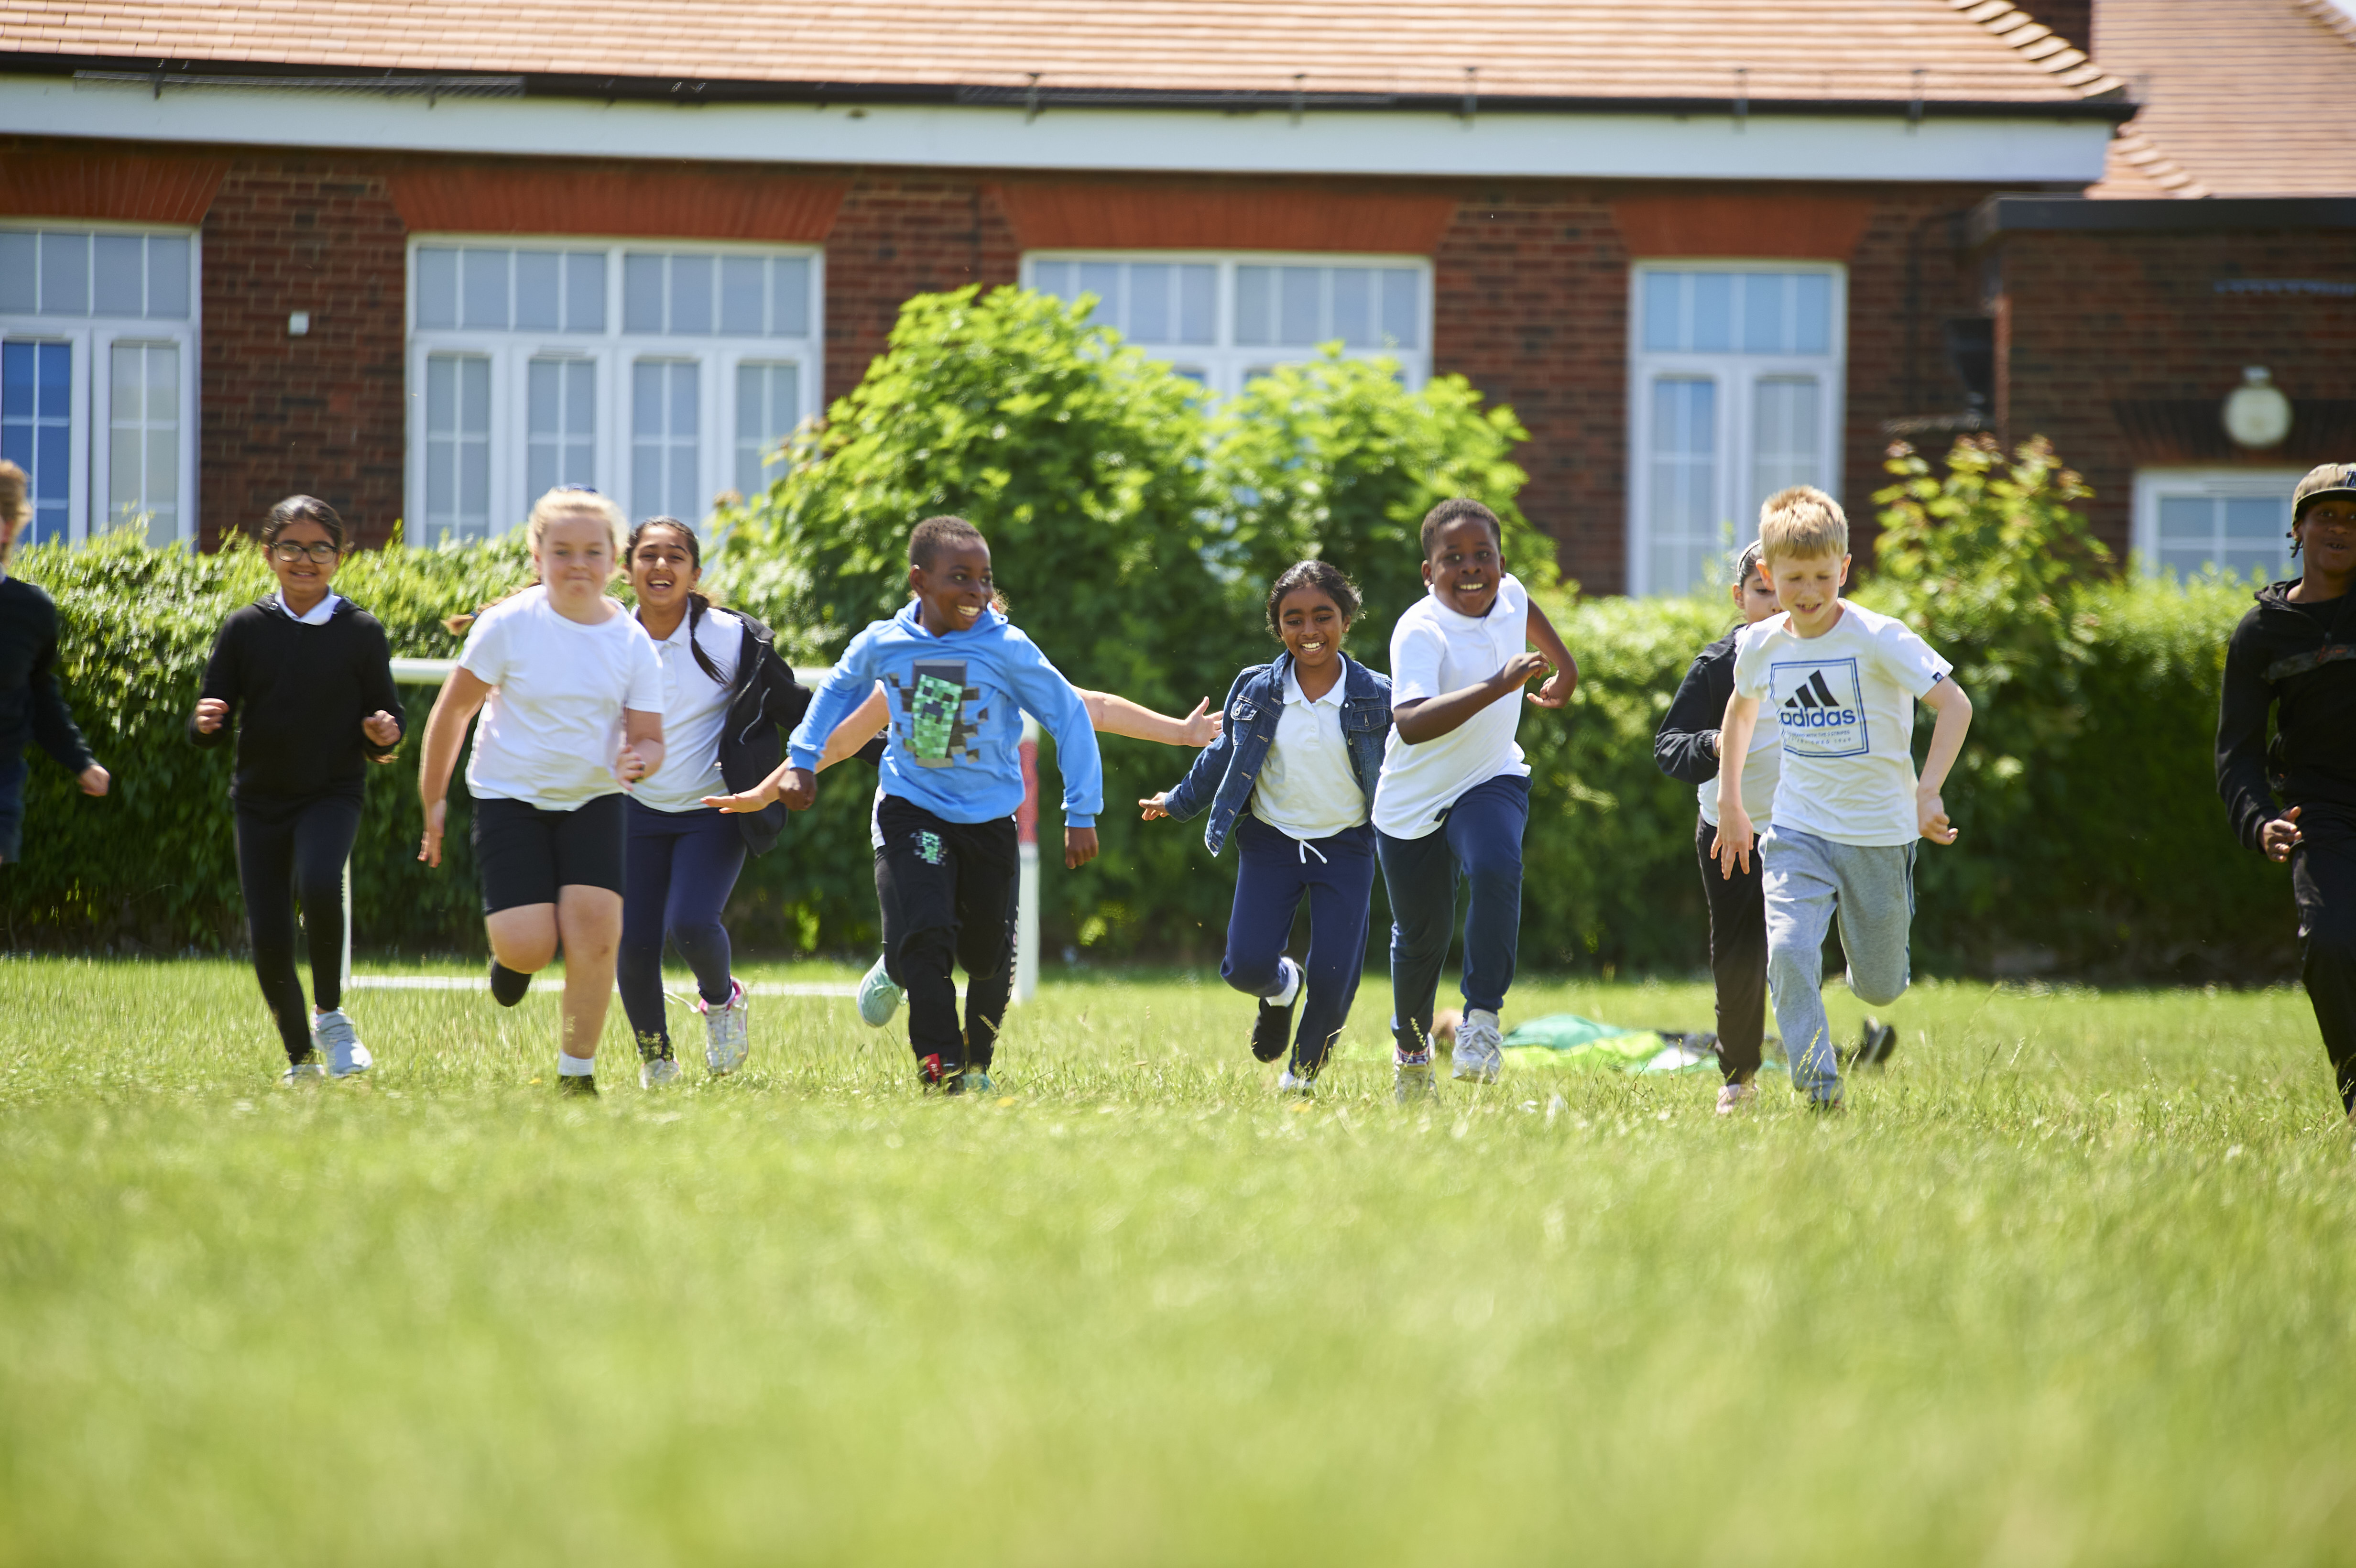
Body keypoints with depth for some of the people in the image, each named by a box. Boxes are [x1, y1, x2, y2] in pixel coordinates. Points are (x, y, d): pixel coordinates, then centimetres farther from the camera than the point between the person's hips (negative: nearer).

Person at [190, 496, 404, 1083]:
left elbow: (387, 716, 7)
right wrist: (205, 722, -20)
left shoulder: (361, 632, -1)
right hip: (261, 798, 2)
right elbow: (208, 729, 3)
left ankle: (330, 1014, -8)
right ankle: (300, 1056, 21)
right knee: (268, 939, -2)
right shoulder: (245, 628, 1)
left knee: (319, 885, -31)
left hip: (332, 795, -2)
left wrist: (383, 736, -16)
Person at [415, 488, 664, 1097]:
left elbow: (649, 737, 0)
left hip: (594, 801, 2)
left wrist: (639, 759, -25)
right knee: (529, 948, -14)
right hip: (510, 796, -2)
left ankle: (576, 1073, 1)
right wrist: (435, 800, -1)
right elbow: (453, 709, -3)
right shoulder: (509, 625, -12)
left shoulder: (632, 641, -4)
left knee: (595, 928, -15)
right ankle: (509, 952, 26)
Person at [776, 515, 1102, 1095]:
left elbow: (1070, 718, -6)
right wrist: (803, 761, 14)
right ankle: (939, 1062, -13)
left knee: (989, 954, 11)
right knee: (923, 933, -22)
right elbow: (838, 691, 17)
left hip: (988, 818, 0)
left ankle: (978, 1063, 36)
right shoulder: (882, 645, -7)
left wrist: (1081, 815, -4)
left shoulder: (1008, 650, -15)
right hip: (912, 811, 0)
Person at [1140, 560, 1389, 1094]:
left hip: (1346, 848, -1)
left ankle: (1304, 1072, 23)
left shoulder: (1376, 698, -7)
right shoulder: (1255, 691, -3)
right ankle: (1283, 987, 28)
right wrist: (1178, 803, 23)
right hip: (1271, 843, 1)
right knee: (1246, 966, -12)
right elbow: (1223, 756, 14)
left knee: (1334, 977, -7)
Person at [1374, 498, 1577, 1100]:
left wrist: (1563, 664, 26)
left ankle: (1483, 1016, -21)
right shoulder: (1421, 632, -29)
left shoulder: (1509, 595, -9)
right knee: (1421, 937, 12)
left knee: (1497, 867, -31)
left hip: (1490, 784, 3)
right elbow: (1411, 723, -47)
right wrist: (1498, 685, -50)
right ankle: (1412, 1053, 39)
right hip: (1414, 802, -3)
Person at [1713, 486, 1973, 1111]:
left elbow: (1954, 705, -18)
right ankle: (1818, 1090, -15)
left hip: (1878, 831, -2)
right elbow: (1741, 710, 20)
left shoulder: (1877, 638, -16)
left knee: (1878, 988, 9)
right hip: (1797, 830, 2)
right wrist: (1730, 804, 21)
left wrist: (1927, 792, -27)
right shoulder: (1759, 645, -2)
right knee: (1789, 953, -21)